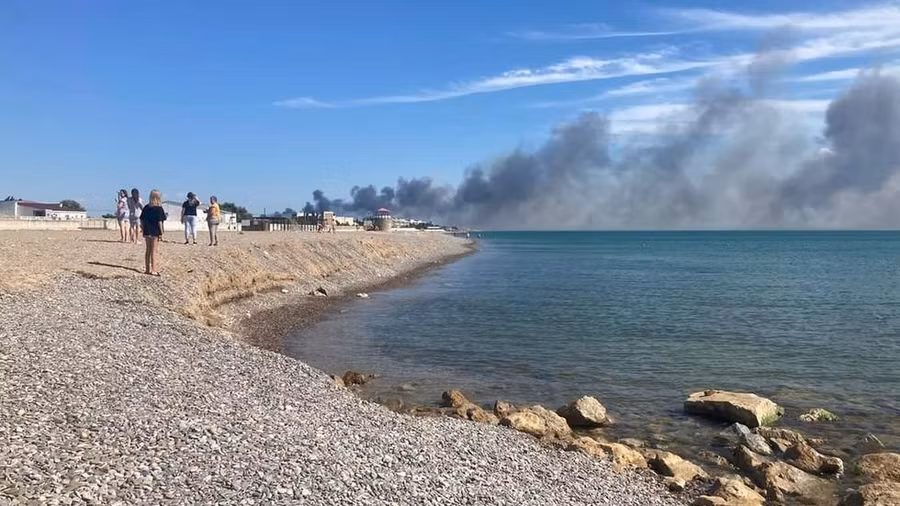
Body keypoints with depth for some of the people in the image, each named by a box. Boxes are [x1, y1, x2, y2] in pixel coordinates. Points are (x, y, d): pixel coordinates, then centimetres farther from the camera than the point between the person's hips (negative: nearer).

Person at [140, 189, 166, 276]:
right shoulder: (159, 209, -11)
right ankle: (154, 270, 1)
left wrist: (144, 229, 15)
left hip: (147, 232, 6)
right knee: (155, 251, 0)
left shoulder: (146, 208, 6)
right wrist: (161, 233, -10)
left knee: (148, 250, 15)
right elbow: (160, 222, -14)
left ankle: (147, 269, 21)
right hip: (155, 232, -6)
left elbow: (142, 220, 8)